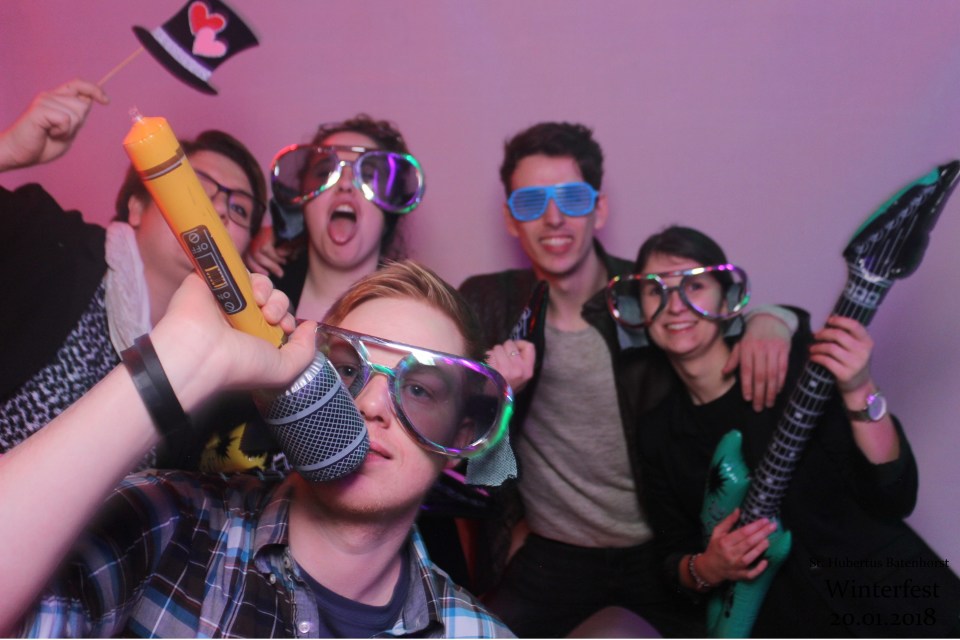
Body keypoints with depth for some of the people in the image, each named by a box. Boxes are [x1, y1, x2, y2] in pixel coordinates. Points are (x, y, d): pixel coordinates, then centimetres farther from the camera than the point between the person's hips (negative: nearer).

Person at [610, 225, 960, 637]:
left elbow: (893, 499, -12)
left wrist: (858, 392, -25)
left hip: (895, 603, 0)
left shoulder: (796, 360, -11)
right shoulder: (657, 432, -2)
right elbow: (675, 555, 6)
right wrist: (706, 569, -14)